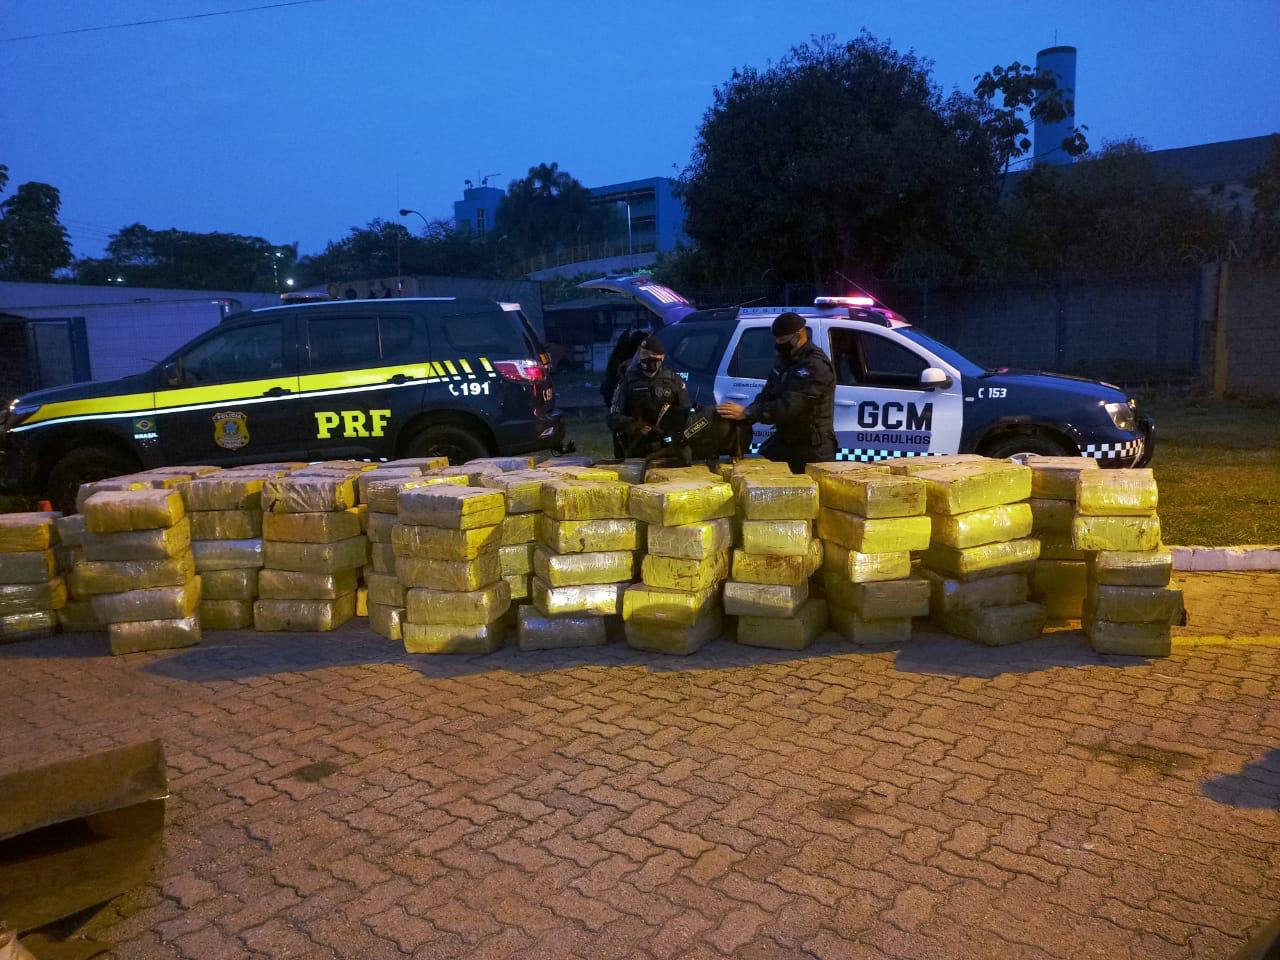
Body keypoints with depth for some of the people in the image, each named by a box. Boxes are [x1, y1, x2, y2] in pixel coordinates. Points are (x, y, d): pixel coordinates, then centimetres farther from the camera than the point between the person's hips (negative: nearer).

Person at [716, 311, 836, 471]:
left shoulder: (815, 365, -22)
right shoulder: (785, 360, 9)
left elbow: (788, 406, -32)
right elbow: (767, 396, 6)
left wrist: (747, 413, -36)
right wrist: (742, 419, -11)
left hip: (812, 449, -9)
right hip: (783, 442, 9)